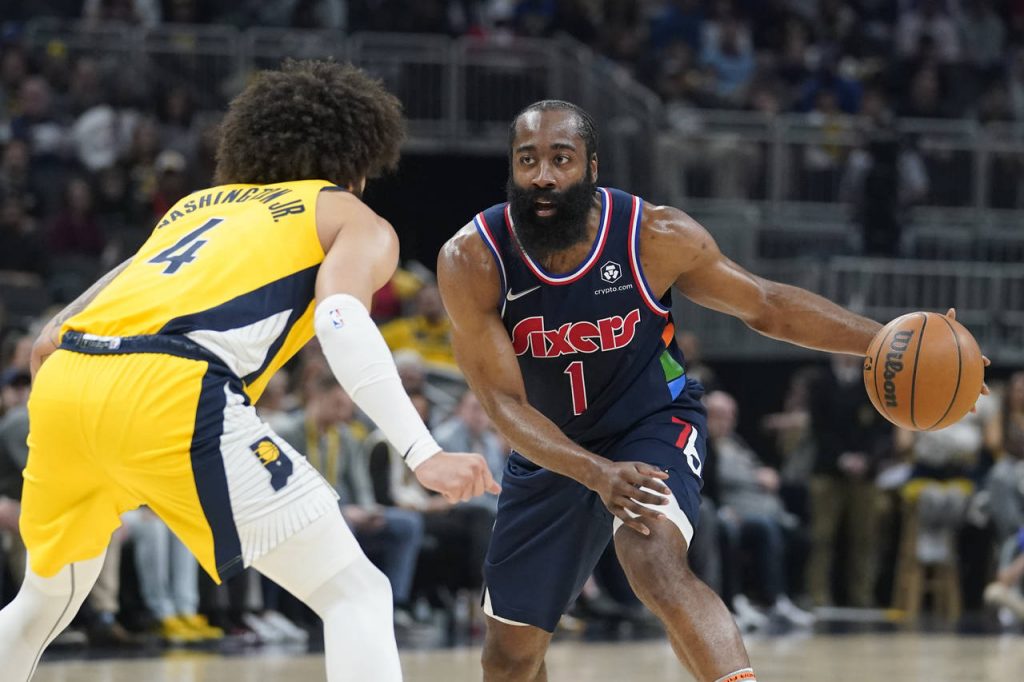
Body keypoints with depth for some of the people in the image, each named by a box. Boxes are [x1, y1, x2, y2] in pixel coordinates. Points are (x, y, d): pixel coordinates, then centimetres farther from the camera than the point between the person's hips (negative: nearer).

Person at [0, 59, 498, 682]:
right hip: (170, 394, -7)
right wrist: (423, 455, -13)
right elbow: (342, 322, -5)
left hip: (63, 379, 7)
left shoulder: (197, 204, 36)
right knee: (356, 595, -1)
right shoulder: (357, 221, 19)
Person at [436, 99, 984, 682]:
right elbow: (505, 402, -23)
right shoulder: (472, 261, -23)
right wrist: (598, 475, -39)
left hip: (654, 424, -2)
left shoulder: (656, 236, -21)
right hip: (551, 450, 3)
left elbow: (766, 305, -7)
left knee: (657, 566, -35)